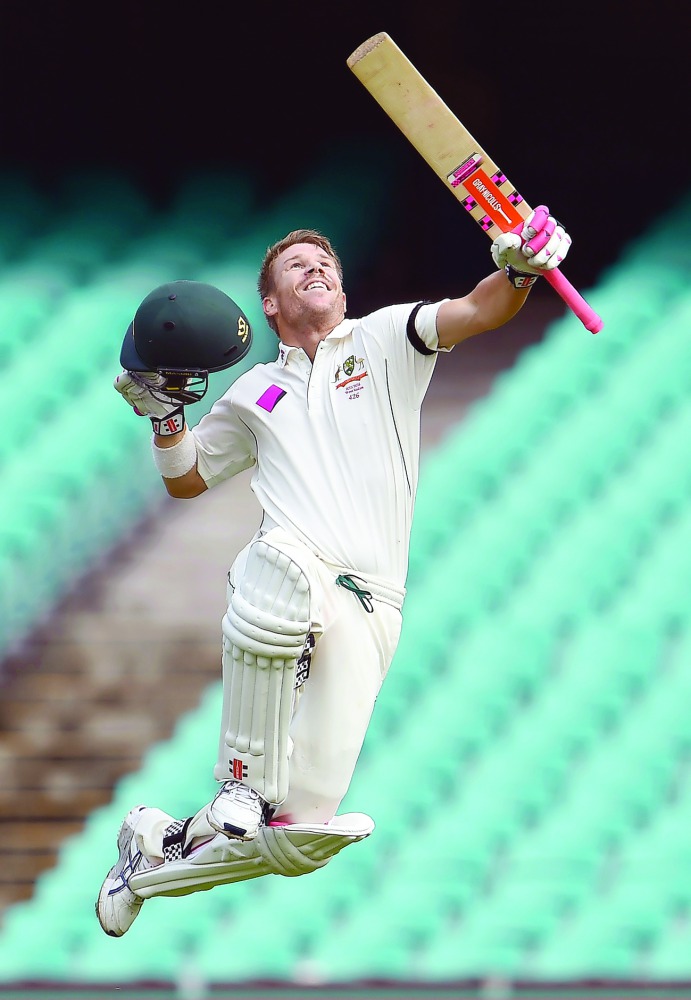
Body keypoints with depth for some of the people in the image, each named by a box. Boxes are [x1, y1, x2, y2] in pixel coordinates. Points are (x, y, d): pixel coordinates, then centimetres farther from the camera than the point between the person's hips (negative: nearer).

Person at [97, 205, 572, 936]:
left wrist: (518, 272, -23)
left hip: (367, 611, 0)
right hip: (290, 569, 0)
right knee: (285, 568, -43)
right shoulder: (254, 395, 24)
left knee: (299, 840, -6)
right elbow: (185, 481, 35)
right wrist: (164, 416, 16)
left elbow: (476, 312, -1)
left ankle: (155, 852, 21)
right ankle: (245, 783, -30)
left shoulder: (385, 342, 16)